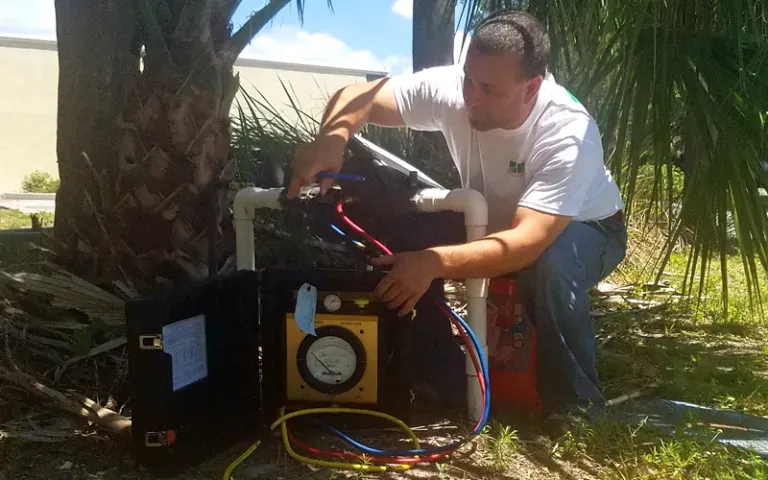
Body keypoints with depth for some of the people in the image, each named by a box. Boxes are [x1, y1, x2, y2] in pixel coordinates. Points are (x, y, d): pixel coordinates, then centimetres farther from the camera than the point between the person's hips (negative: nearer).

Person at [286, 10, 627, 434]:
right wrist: (331, 139, -45)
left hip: (585, 228, -4)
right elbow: (358, 96, -22)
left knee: (550, 265, -40)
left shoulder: (569, 134, -37)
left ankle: (575, 408, -16)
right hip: (494, 220, 4)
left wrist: (434, 263, -59)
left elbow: (528, 241, -46)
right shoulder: (450, 89, -25)